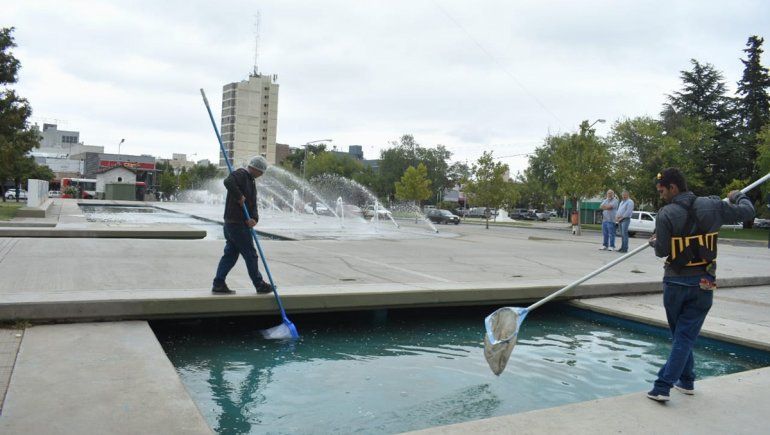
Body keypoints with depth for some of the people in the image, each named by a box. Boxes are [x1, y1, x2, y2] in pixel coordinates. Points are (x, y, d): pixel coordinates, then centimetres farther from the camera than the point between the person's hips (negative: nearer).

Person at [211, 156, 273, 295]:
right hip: (237, 223, -10)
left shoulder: (251, 180, 19)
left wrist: (254, 218, -7)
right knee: (250, 254, -1)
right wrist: (240, 197, -23)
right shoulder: (240, 174, -11)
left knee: (230, 254, 11)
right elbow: (228, 182, -34)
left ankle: (218, 284, 14)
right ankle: (259, 285, 9)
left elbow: (253, 204, 11)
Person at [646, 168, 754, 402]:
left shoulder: (666, 214, -14)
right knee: (686, 336, 4)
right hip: (704, 284, 1)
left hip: (675, 282, -1)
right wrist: (738, 196, 29)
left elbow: (662, 251, -7)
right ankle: (663, 386, 4)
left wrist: (654, 242, 16)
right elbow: (747, 212, 8)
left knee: (679, 334, 19)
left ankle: (686, 380, 25)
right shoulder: (711, 206, -7)